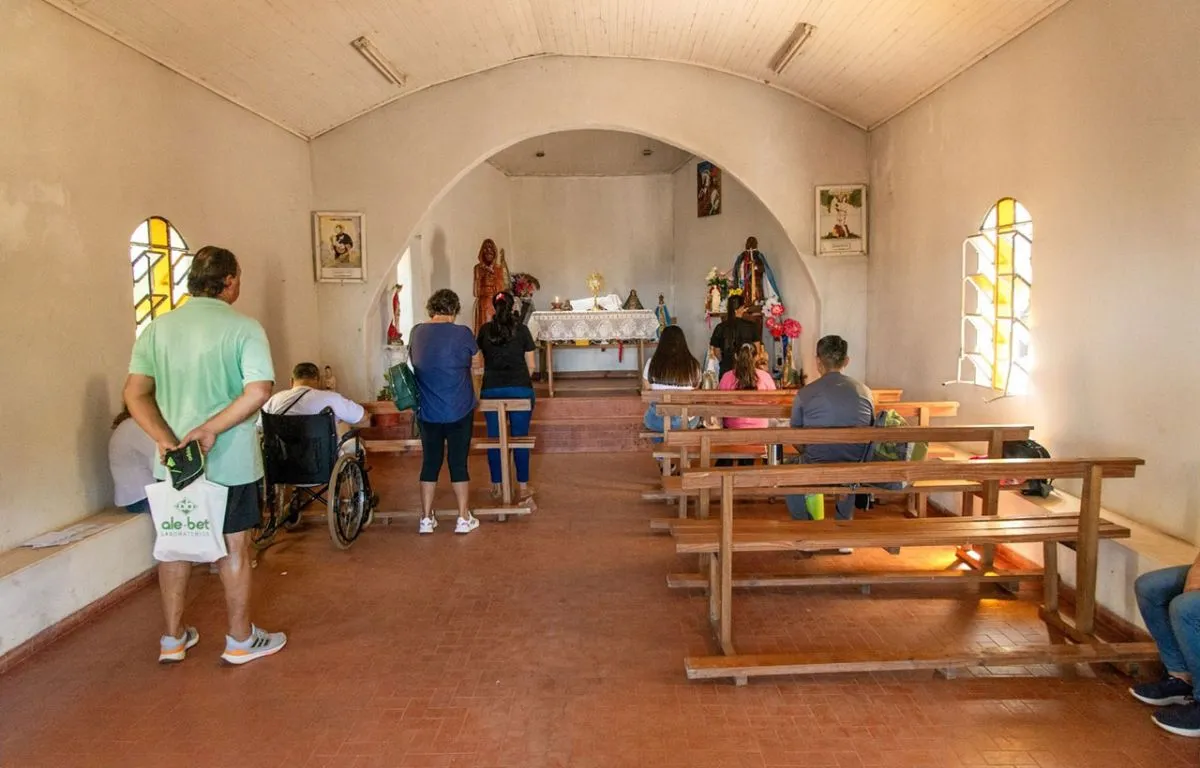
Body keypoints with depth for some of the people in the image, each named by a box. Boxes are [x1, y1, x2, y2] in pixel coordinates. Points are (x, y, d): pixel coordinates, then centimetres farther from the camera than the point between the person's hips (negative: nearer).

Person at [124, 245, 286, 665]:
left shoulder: (159, 327, 3)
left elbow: (135, 393, -5)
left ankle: (173, 638, 28)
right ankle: (241, 640, 19)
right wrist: (210, 429, -20)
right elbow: (259, 391, -23)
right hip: (229, 459, -4)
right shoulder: (243, 328, -10)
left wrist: (166, 439, -12)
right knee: (234, 547, 8)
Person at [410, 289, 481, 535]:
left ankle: (426, 519, 16)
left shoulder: (416, 332, -1)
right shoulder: (462, 333, -11)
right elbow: (476, 361, 4)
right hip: (458, 412, -3)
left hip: (427, 412, 3)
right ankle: (464, 519, 12)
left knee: (430, 462, 11)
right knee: (458, 462, 5)